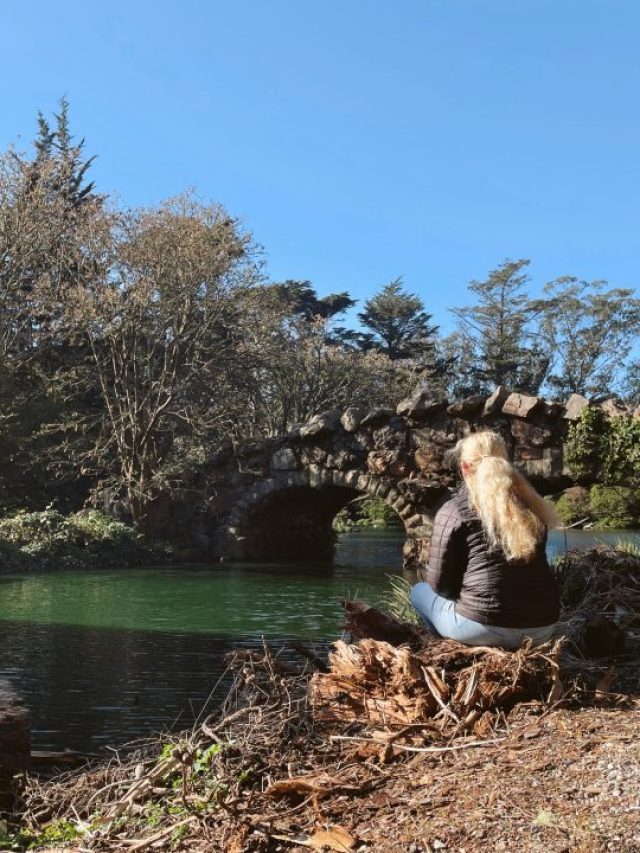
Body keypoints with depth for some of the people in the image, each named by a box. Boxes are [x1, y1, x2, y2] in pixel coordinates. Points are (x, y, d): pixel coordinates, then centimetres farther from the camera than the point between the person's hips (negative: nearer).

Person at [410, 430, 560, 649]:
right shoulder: (531, 504, 10)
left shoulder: (453, 511, -4)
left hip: (484, 628, -5)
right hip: (542, 628, 5)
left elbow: (439, 583, 1)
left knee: (420, 592, 21)